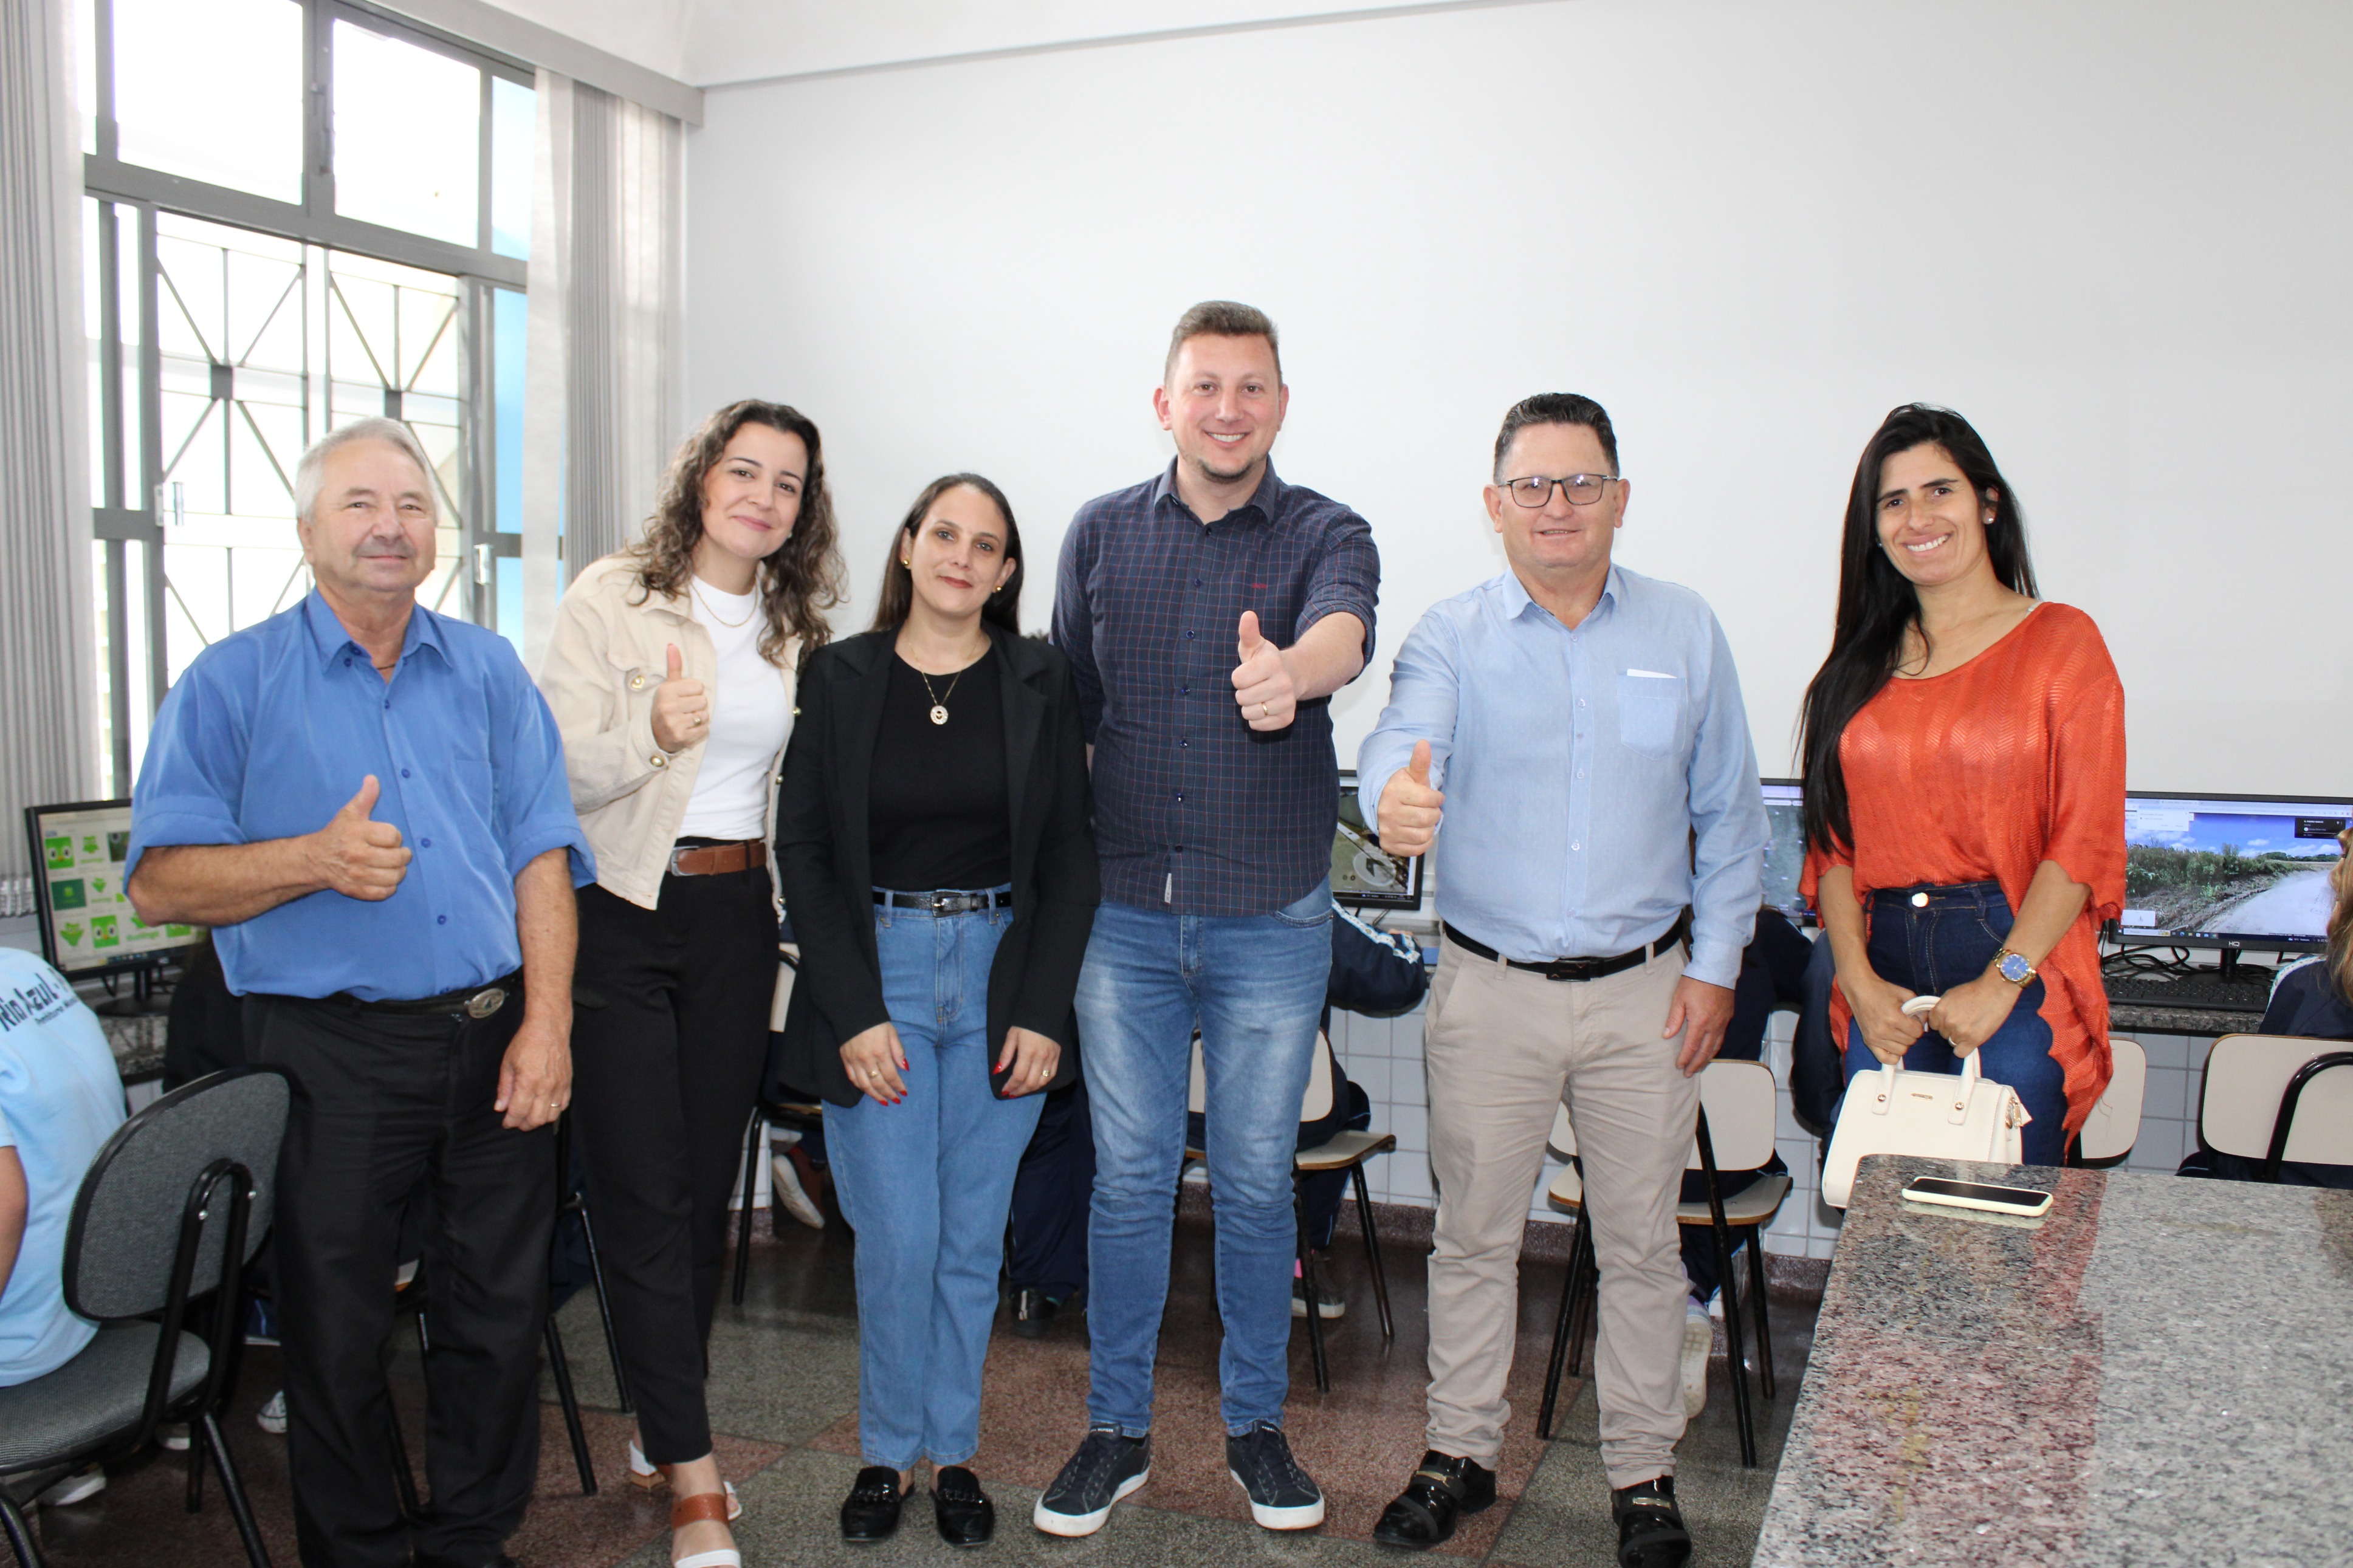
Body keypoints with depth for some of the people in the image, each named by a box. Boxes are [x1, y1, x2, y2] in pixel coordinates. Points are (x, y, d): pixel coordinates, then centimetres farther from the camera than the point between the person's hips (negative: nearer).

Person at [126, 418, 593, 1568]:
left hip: (495, 1041, 3)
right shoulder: (233, 682, 2)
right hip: (332, 1053, -2)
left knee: (502, 1315, 11)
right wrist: (315, 860, -20)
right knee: (336, 1333, 8)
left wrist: (546, 1021, -5)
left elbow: (541, 856, 5)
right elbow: (159, 882, -3)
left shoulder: (488, 672, 10)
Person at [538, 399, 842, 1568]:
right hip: (619, 913, -4)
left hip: (737, 917, 5)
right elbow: (555, 772, -11)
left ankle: (662, 1428, 27)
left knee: (707, 1187, 10)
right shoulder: (611, 599, -5)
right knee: (645, 1198, -4)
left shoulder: (794, 630, 10)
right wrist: (652, 737, -27)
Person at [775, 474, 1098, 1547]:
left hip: (1001, 975, 1)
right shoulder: (840, 679, 1)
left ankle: (952, 1450, 26)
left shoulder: (1039, 683, 3)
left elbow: (1069, 854, 3)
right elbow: (803, 848, -1)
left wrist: (1043, 1008, -6)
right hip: (874, 967, -1)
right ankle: (888, 1449, 21)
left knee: (973, 1238, 8)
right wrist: (853, 1012, -8)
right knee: (897, 1239, -1)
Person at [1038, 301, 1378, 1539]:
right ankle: (1116, 1428, 25)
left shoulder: (1325, 535, -3)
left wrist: (1291, 673, -51)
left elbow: (1344, 629, -27)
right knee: (1128, 1179, 8)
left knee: (1256, 1181, 10)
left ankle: (1255, 1424, 29)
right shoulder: (1101, 533, 4)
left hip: (1272, 924, -1)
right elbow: (1066, 708, 10)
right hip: (1128, 915, 2)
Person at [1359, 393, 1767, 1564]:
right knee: (1474, 1235, 11)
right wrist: (1395, 798, -46)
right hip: (1488, 990, -1)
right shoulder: (1451, 636, -2)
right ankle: (1461, 1451, 29)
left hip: (1646, 992, 1)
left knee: (1640, 1243, 11)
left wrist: (1715, 964, 1)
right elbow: (1402, 740, -22)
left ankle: (1643, 1471, 28)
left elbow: (1728, 815, 7)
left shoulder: (1686, 632, 4)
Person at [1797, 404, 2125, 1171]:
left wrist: (2001, 980, -13)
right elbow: (1834, 842, 8)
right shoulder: (1864, 663, 13)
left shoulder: (2061, 641, 1)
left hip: (2017, 970, -3)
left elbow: (2084, 841, -6)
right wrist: (1859, 981, -4)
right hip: (1885, 972, 3)